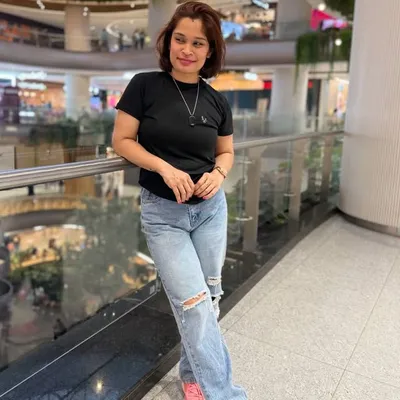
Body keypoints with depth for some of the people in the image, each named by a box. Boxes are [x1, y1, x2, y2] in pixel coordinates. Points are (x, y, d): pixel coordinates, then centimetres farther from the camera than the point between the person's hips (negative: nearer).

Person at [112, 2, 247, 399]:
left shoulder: (216, 101, 3)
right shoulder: (144, 85, -6)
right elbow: (122, 140, -5)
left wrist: (219, 173, -9)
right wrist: (165, 168, -18)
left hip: (210, 207, 4)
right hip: (162, 212, -4)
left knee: (208, 298, 11)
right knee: (194, 304, -7)